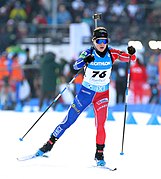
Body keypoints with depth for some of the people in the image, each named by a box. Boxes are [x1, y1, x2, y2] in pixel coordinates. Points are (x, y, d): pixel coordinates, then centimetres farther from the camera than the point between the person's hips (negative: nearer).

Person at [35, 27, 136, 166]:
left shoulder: (111, 53, -8)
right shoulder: (88, 53, -13)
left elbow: (131, 58, -3)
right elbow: (76, 66, -28)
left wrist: (131, 53, -27)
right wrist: (85, 61, -49)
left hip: (103, 94, 1)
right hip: (86, 91, -1)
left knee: (100, 125, -8)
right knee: (69, 119, -1)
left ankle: (99, 154, 6)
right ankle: (50, 144, 9)